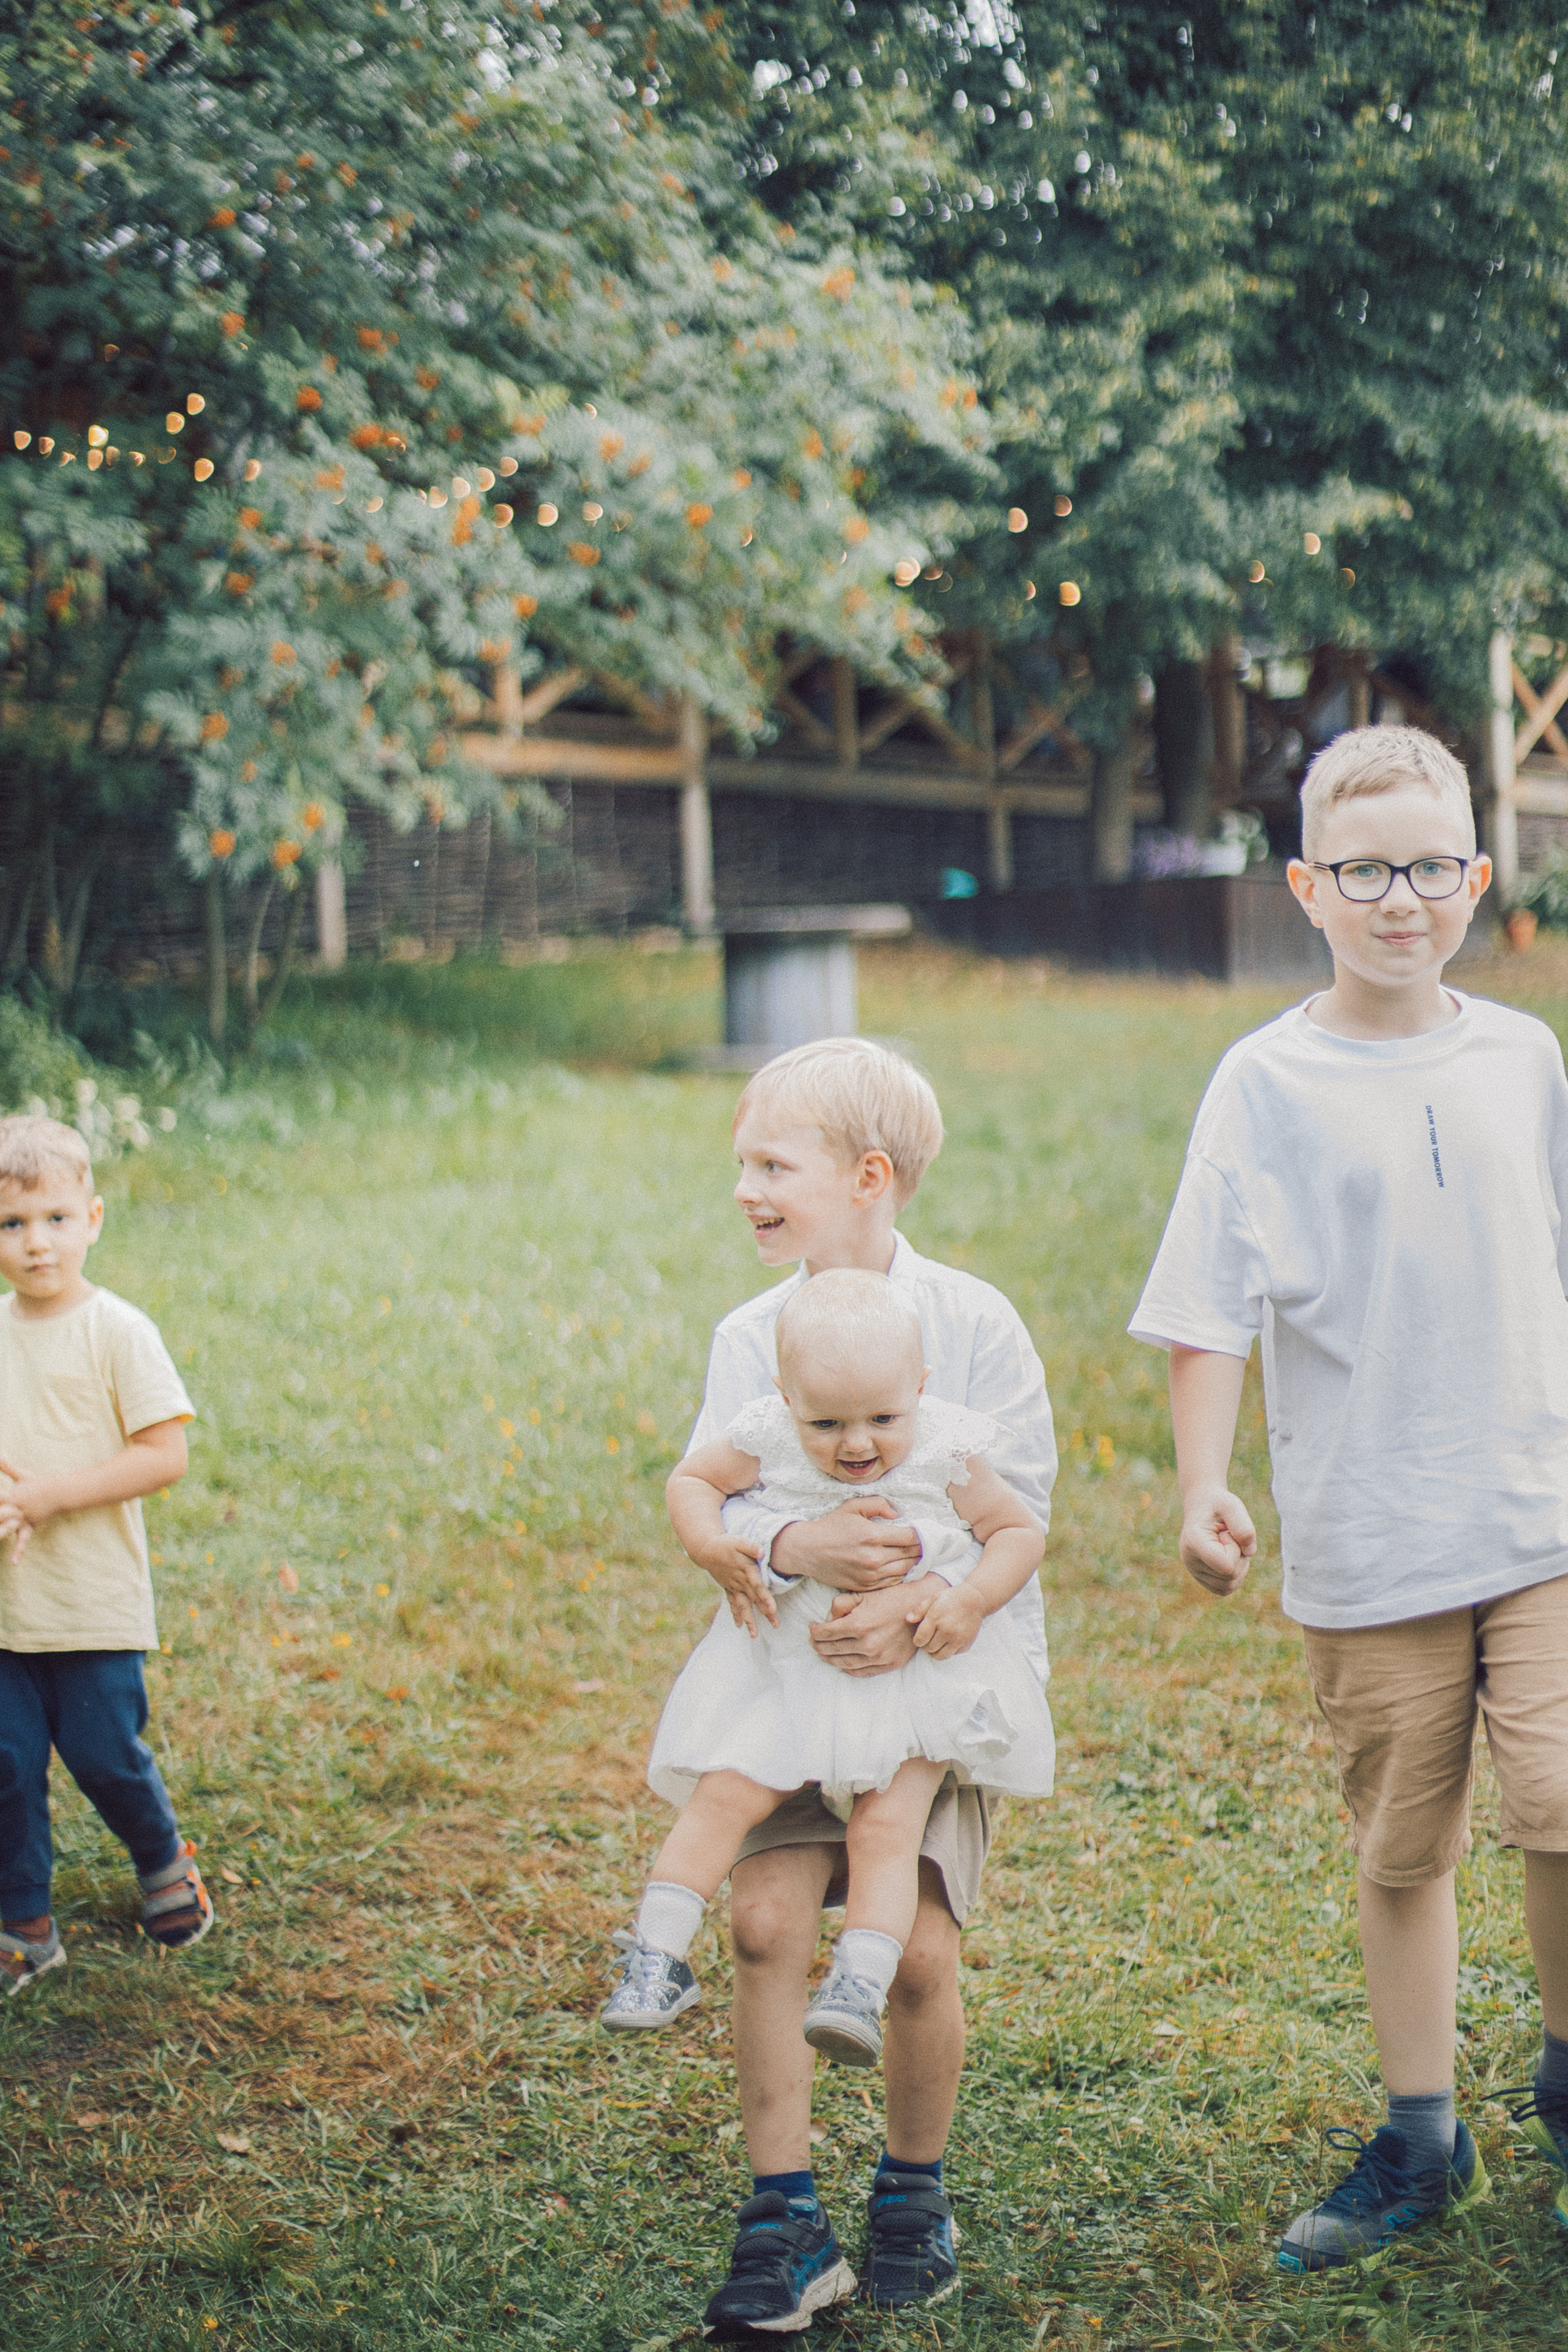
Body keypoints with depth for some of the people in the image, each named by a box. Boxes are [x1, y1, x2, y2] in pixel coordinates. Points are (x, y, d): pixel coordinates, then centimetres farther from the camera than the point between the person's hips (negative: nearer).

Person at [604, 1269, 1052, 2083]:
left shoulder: (945, 1454, -11)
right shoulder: (769, 1444, -10)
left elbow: (1020, 1532, 1)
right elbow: (691, 1480, 8)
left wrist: (971, 1599, -16)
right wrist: (717, 1551, -11)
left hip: (915, 1673, -2)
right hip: (790, 1671, 2)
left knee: (886, 1827, -16)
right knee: (724, 1795, -9)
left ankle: (859, 1989, -15)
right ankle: (657, 1959, -2)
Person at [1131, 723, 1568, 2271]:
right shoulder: (1268, 1084, -4)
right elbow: (1207, 1313, -6)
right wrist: (1203, 1490, -15)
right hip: (1365, 1546, -1)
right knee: (1400, 1852, 9)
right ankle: (1419, 2142, 26)